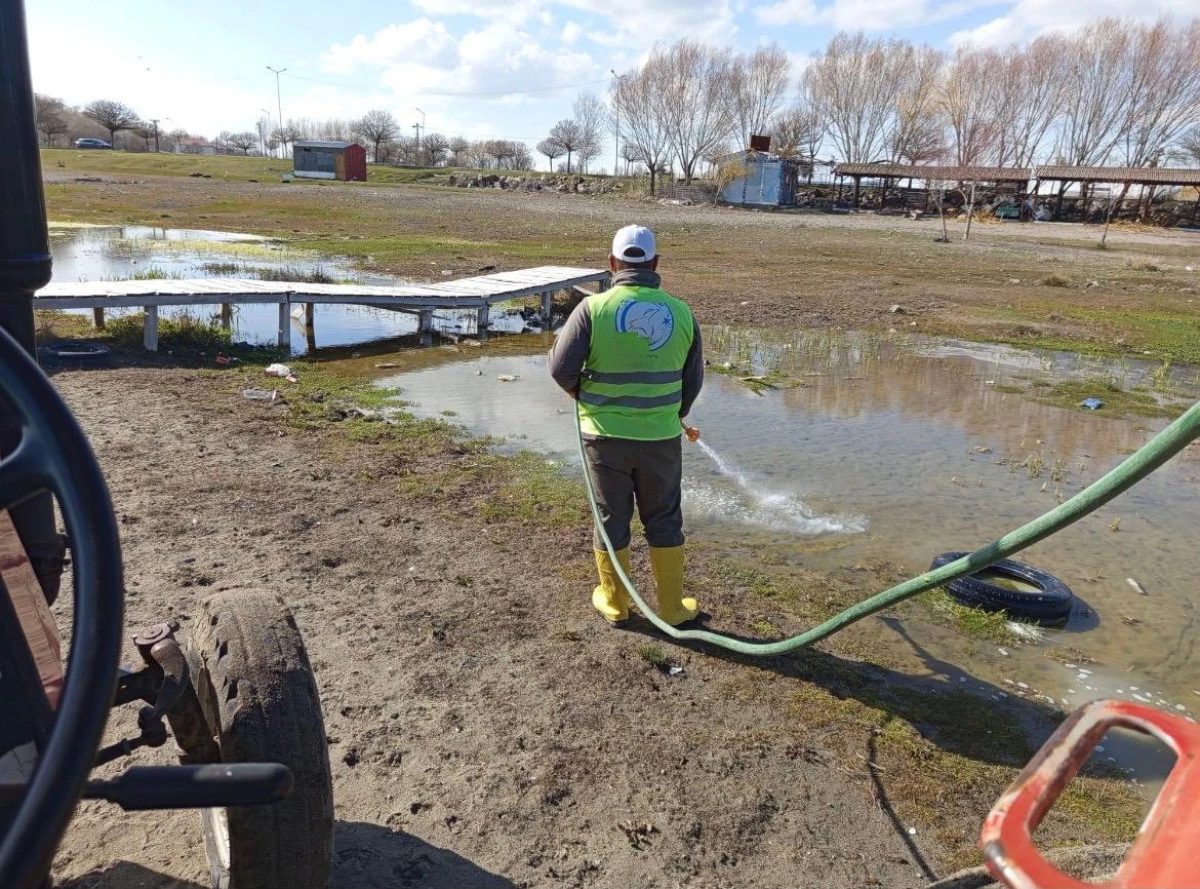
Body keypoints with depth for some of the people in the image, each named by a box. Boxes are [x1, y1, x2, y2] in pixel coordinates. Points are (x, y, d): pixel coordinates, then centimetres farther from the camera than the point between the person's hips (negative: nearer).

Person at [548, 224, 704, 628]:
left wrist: (581, 394, 12)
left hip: (605, 435, -1)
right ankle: (672, 607, 27)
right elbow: (693, 380, 6)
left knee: (612, 519, 14)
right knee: (664, 521, 15)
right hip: (661, 438, 1)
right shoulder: (681, 312, -3)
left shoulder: (593, 308, -12)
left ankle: (614, 603, 29)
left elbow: (560, 368, -10)